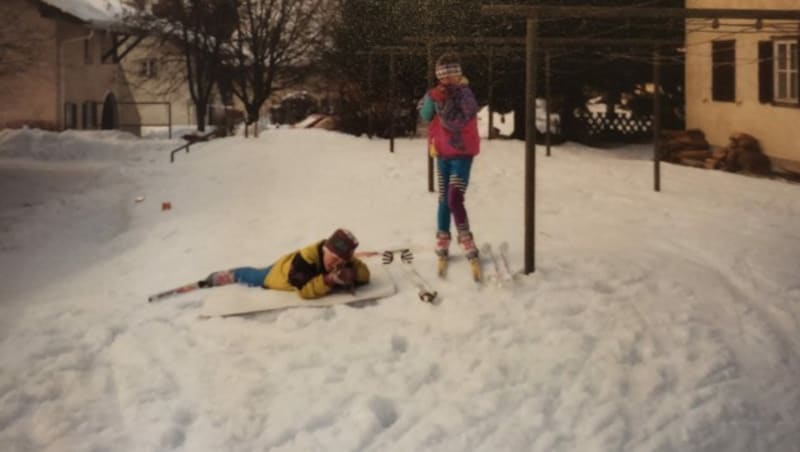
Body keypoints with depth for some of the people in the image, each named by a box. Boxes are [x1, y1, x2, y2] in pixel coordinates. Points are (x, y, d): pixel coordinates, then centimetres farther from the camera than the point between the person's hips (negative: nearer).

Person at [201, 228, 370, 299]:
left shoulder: (345, 260, -32)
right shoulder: (305, 259, -50)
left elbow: (364, 275, -28)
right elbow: (304, 290, -53)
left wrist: (350, 275, -49)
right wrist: (328, 280, -63)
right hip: (279, 272, -4)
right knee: (250, 277, 24)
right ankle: (215, 278, 52)